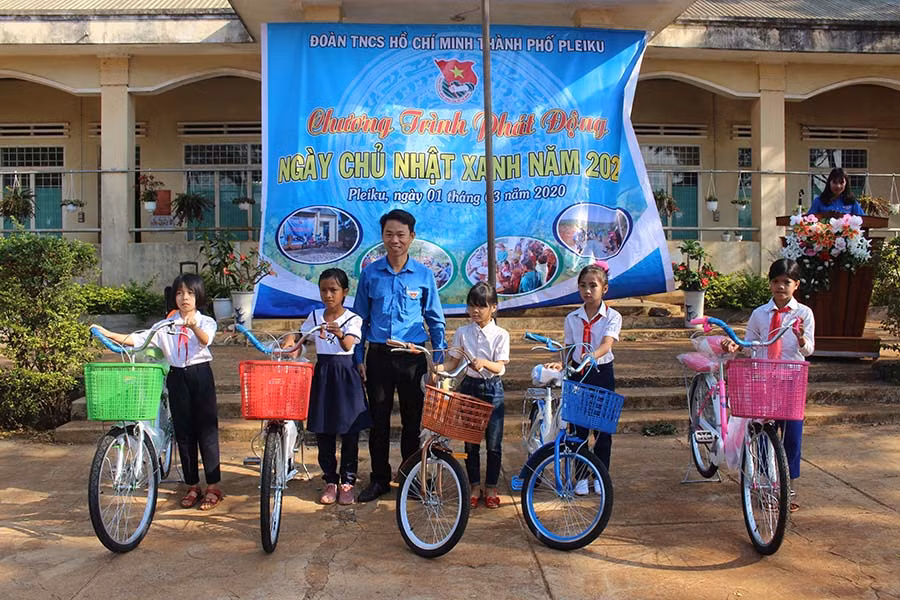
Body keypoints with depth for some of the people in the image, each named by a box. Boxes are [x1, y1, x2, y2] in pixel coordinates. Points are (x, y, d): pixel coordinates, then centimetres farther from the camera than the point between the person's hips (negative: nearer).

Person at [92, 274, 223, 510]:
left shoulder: (206, 322, 1)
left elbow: (205, 339, -22)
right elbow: (139, 339, 0)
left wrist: (193, 326, -44)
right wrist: (110, 335, -14)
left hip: (201, 375, -3)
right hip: (177, 377, 3)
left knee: (207, 430, -2)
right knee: (183, 432, 6)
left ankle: (213, 487, 5)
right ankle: (192, 486, 17)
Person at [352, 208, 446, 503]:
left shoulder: (424, 274, 1)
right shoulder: (370, 273, 3)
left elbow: (435, 320, 7)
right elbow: (360, 318, 8)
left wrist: (439, 359, 3)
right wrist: (358, 358, 4)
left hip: (413, 357, 0)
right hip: (378, 355, 1)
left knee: (413, 420, 7)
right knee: (378, 420, 7)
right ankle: (379, 479, 21)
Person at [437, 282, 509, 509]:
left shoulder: (500, 335, -5)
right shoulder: (462, 333, 2)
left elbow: (499, 367, -13)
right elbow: (453, 361, 3)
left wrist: (483, 363, -34)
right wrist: (439, 368, -18)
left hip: (492, 389, -2)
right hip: (469, 386, 2)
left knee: (493, 443, 4)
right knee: (470, 442, 7)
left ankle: (491, 488, 18)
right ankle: (475, 487, 21)